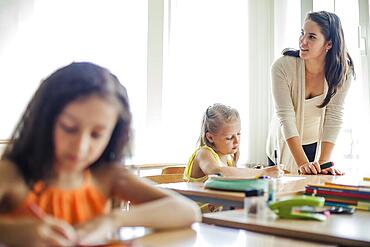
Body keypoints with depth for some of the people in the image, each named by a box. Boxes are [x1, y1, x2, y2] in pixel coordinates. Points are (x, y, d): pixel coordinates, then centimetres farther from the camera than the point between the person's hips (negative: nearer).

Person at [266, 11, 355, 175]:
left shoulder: (343, 72, -18)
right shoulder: (282, 67, -26)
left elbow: (334, 118, -19)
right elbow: (286, 117, -29)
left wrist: (324, 162, -28)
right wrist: (302, 163, -36)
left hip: (317, 146, 2)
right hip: (285, 146, -1)